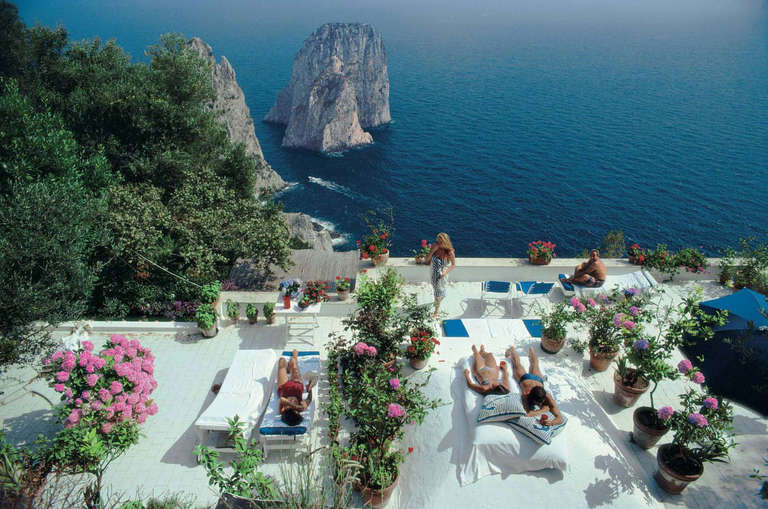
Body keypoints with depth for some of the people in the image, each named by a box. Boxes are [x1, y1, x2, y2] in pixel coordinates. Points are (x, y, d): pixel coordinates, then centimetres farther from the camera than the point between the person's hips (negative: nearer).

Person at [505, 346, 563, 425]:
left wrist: (551, 422, -68)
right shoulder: (526, 394, -50)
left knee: (535, 366, 36)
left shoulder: (548, 398, -45)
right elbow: (527, 414, -56)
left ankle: (531, 350, 65)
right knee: (517, 365, 30)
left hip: (538, 379, 2)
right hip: (524, 378, -2)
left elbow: (560, 418, -48)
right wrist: (543, 410, -57)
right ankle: (512, 350, 59)